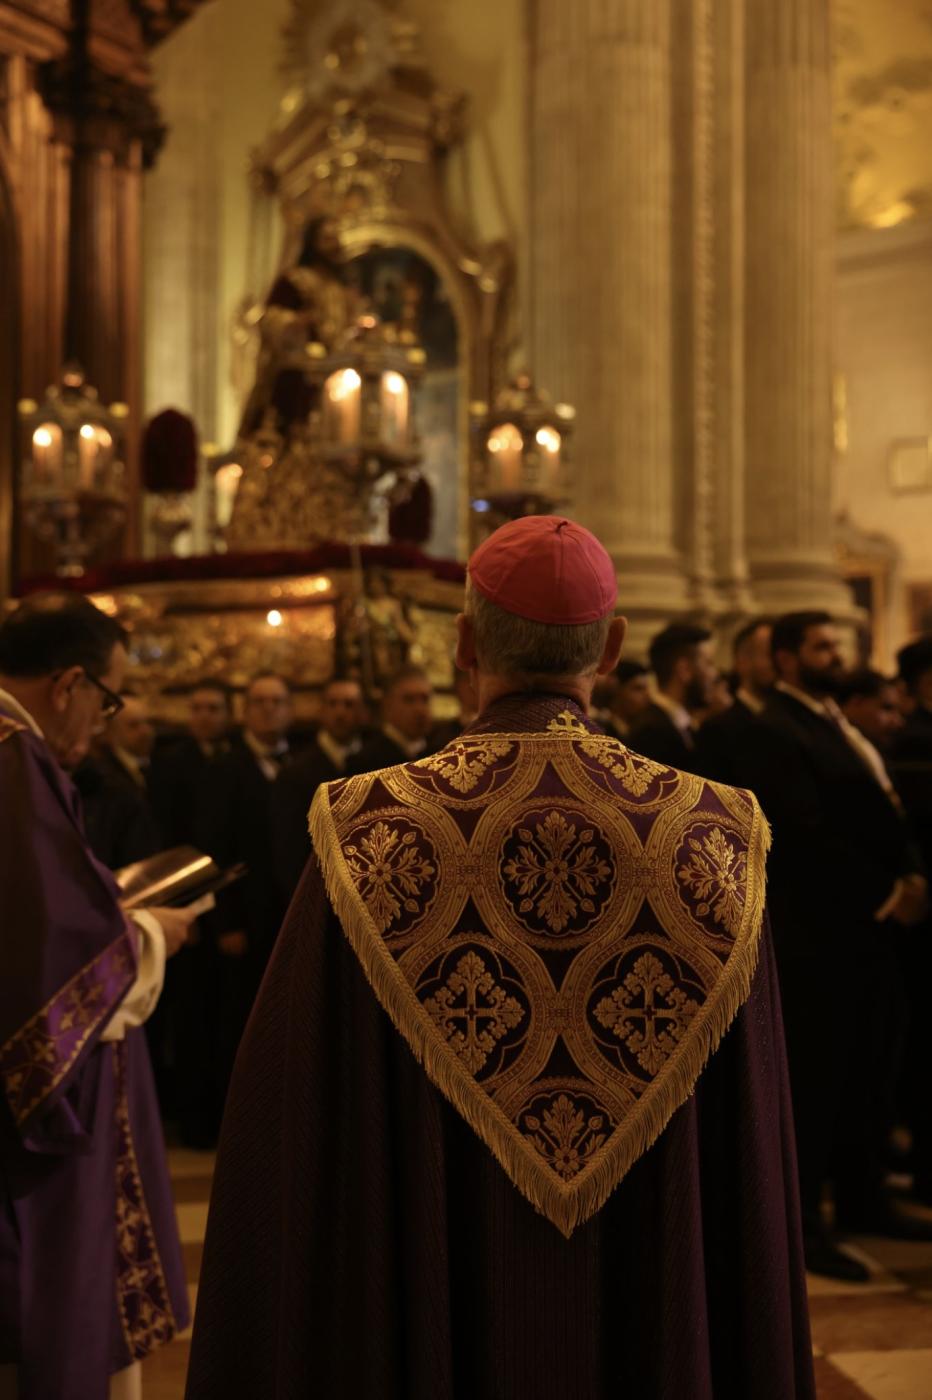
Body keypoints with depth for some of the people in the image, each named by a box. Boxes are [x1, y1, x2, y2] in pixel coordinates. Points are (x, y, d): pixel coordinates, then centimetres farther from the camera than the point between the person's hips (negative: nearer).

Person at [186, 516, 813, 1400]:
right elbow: (754, 1151, -4)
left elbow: (299, 1135, -9)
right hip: (650, 1327, 1)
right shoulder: (711, 840, -11)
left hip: (432, 1316, -1)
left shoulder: (370, 836, -15)